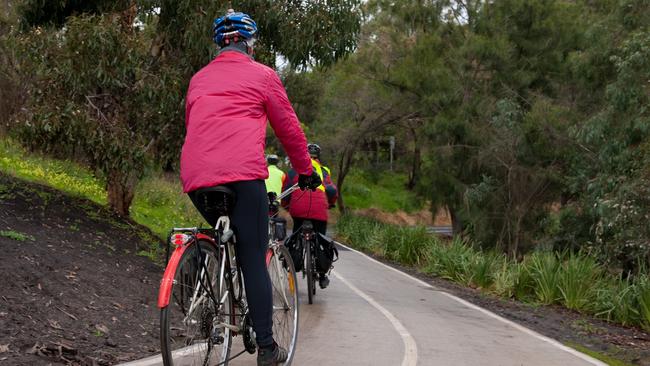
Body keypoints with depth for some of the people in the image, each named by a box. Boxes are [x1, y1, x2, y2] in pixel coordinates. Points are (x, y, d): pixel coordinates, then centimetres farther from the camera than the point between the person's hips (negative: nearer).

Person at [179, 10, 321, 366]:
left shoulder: (199, 78, 26)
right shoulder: (262, 75, 12)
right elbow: (288, 126, 16)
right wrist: (305, 171, 28)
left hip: (195, 176, 5)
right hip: (242, 174, -4)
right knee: (254, 260, -2)